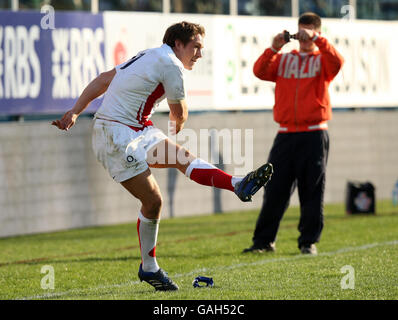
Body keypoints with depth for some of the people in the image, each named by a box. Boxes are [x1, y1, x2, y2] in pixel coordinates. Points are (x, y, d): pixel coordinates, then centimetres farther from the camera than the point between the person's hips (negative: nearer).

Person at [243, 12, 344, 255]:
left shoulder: (322, 60, 6)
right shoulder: (284, 60, 14)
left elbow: (337, 62, -16)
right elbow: (260, 71, 0)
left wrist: (316, 40, -22)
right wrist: (274, 48, -13)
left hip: (314, 135, -2)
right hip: (286, 134, 2)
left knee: (312, 191, 0)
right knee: (275, 190, 1)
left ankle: (309, 242, 6)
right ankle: (264, 241, 7)